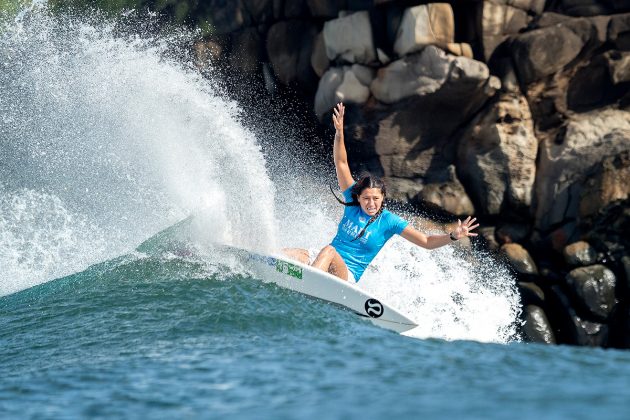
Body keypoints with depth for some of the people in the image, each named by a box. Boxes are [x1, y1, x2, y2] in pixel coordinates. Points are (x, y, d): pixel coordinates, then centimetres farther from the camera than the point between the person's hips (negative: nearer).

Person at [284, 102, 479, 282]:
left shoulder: (389, 221, -4)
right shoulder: (352, 202, 5)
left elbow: (427, 242, -6)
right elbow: (341, 163, 3)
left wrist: (453, 236, -23)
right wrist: (339, 132, -9)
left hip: (347, 275, -4)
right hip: (319, 268, 4)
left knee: (329, 251, -37)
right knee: (290, 254, -26)